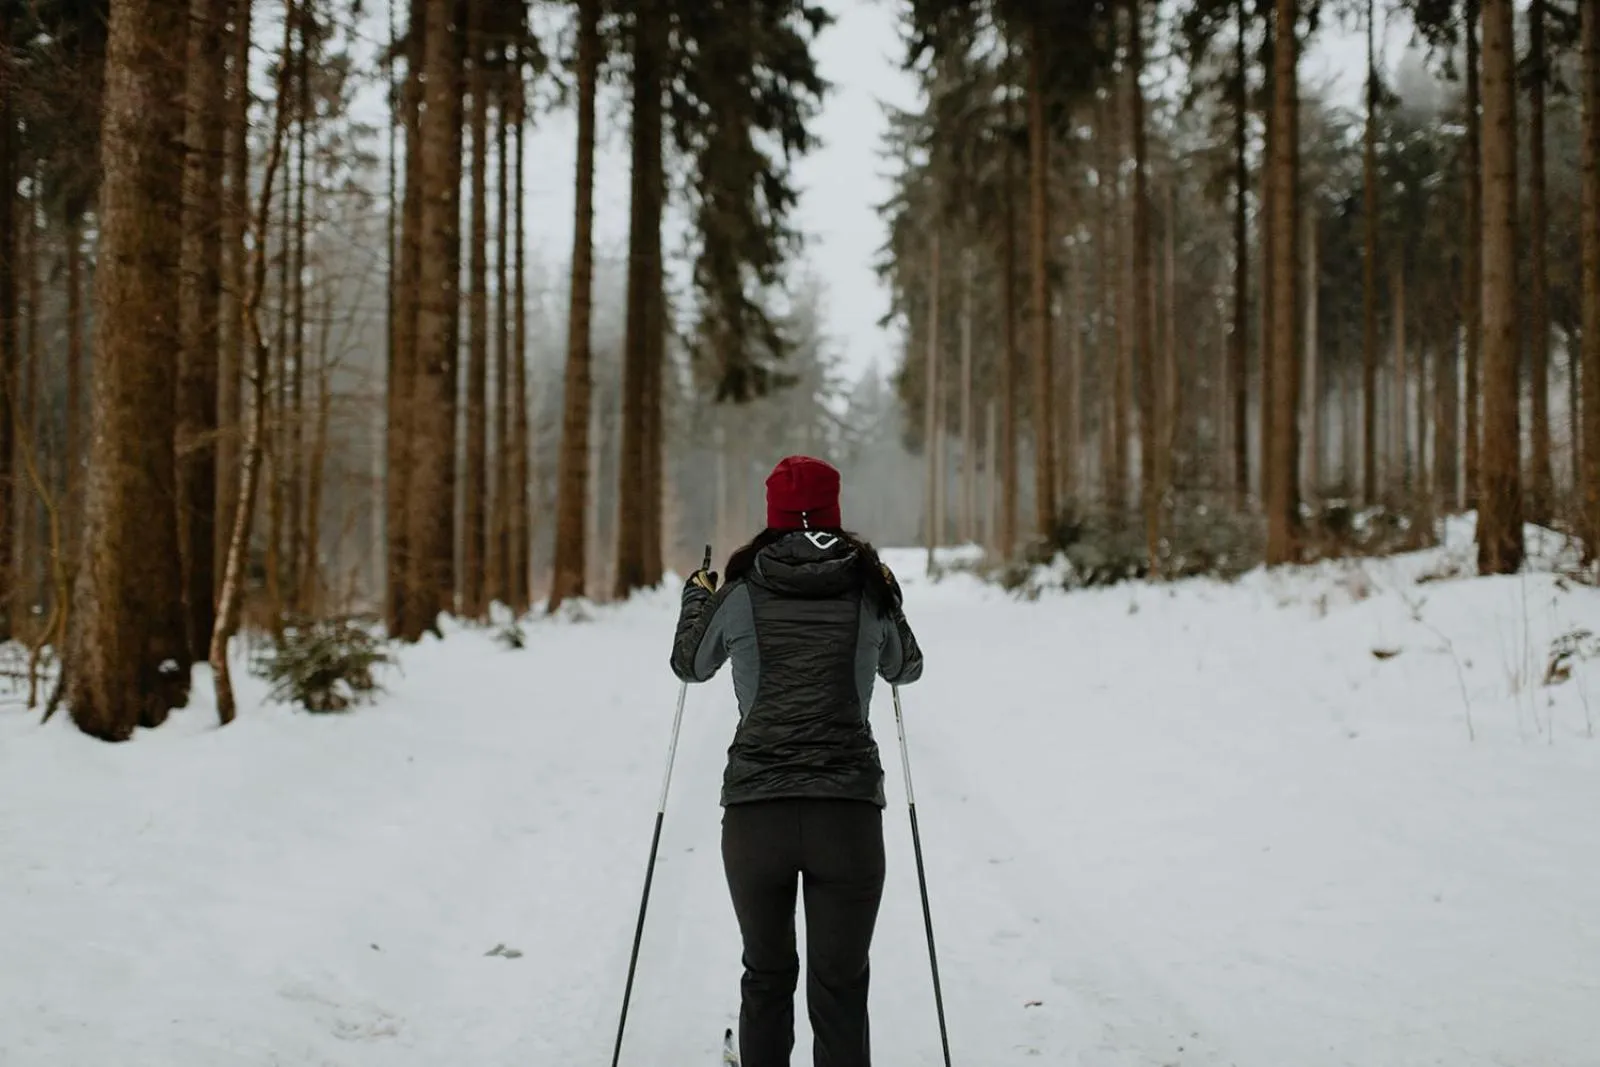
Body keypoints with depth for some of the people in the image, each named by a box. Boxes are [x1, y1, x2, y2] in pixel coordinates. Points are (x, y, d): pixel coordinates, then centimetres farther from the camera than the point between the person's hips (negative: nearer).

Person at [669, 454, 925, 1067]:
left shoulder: (739, 595, 1)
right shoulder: (871, 590, 3)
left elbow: (689, 666, 20)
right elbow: (905, 670, 23)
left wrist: (696, 597, 37)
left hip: (755, 809, 0)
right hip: (849, 810, 0)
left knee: (767, 977, 17)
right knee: (840, 987, 5)